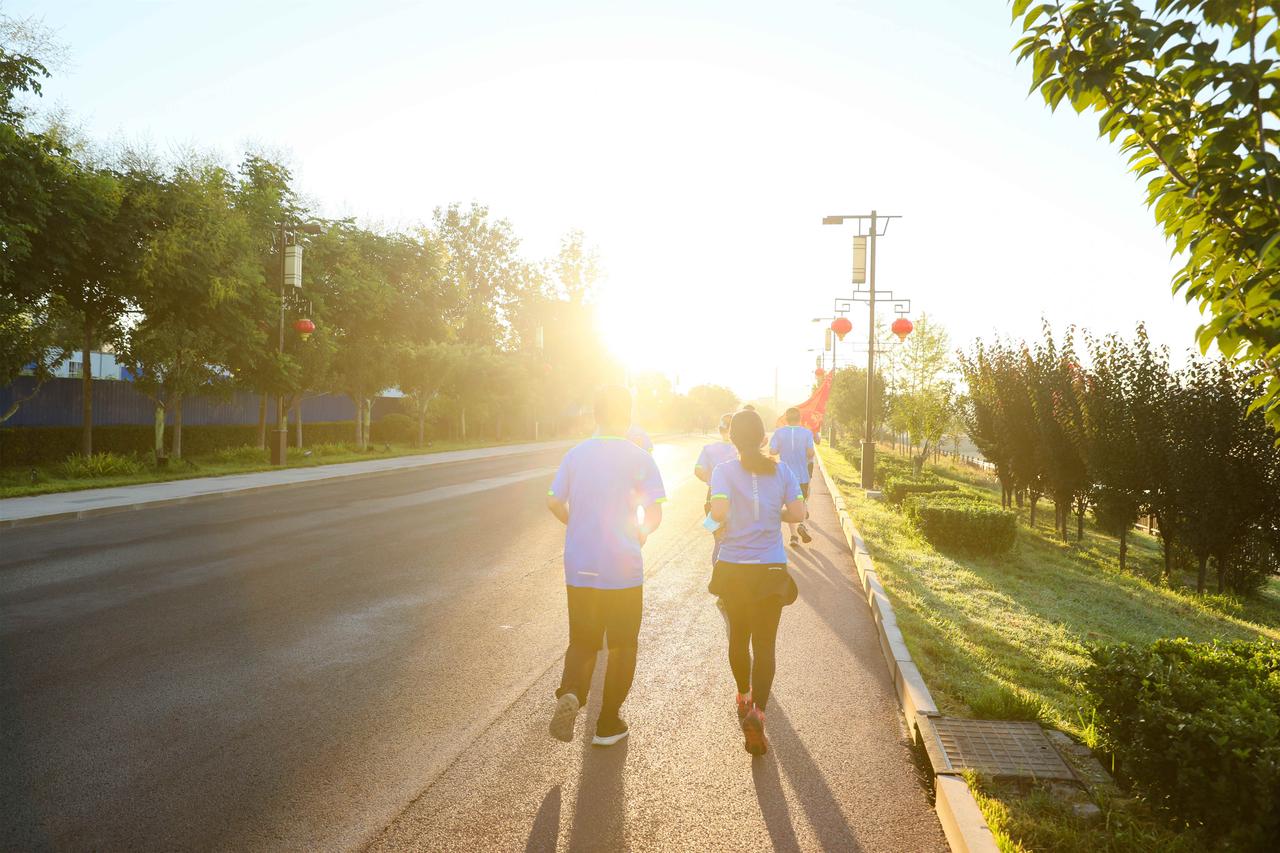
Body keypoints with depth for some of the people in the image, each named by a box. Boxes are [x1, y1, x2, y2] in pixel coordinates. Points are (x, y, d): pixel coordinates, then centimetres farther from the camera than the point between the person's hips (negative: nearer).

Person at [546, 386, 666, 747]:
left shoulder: (575, 455, 2)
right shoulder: (639, 458, -9)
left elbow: (554, 503, 5)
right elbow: (654, 515, -11)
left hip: (579, 570, 3)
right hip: (623, 570, -3)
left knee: (582, 641, 17)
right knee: (623, 646, 14)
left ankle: (570, 692, -12)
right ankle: (608, 724, 21)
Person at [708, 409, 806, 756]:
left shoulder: (724, 470, -6)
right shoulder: (781, 471, 0)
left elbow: (719, 510, -21)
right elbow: (798, 512, -6)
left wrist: (722, 519, 2)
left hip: (733, 569, 0)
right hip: (772, 570, 0)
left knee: (739, 637, 20)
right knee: (765, 644, 4)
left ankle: (744, 697, 38)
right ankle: (757, 712, -13)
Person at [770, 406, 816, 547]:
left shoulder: (779, 432, -5)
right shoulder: (807, 432, -6)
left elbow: (772, 451, -9)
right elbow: (811, 453, -12)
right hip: (802, 475, 0)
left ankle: (794, 535, 6)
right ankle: (801, 524, -9)